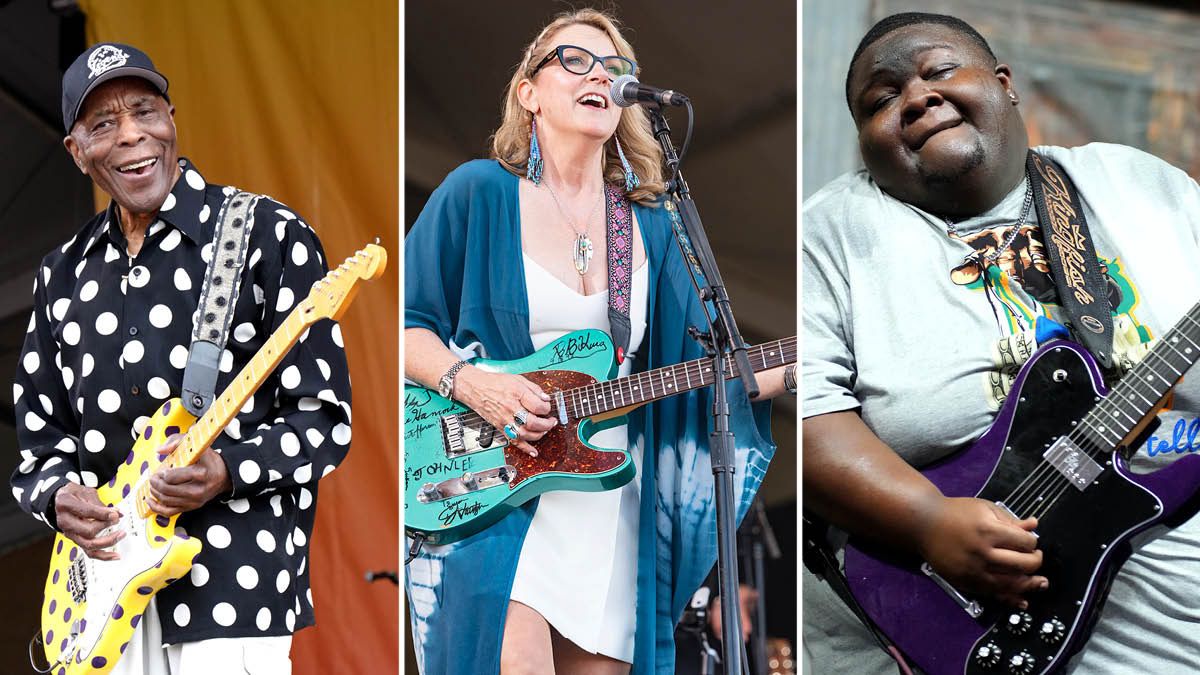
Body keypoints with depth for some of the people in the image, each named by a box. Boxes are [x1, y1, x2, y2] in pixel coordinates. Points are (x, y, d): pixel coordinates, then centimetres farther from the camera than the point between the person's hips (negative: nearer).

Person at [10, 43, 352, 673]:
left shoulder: (269, 235, -4)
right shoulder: (64, 272, 13)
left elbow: (324, 416, -6)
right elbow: (37, 434, 18)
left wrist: (228, 470, -22)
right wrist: (57, 495, -4)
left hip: (232, 584, -5)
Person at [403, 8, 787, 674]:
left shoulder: (653, 226, 12)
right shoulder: (479, 193, 0)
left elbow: (700, 368, 11)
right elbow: (406, 321, 1)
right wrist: (468, 382, -16)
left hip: (609, 504, 5)